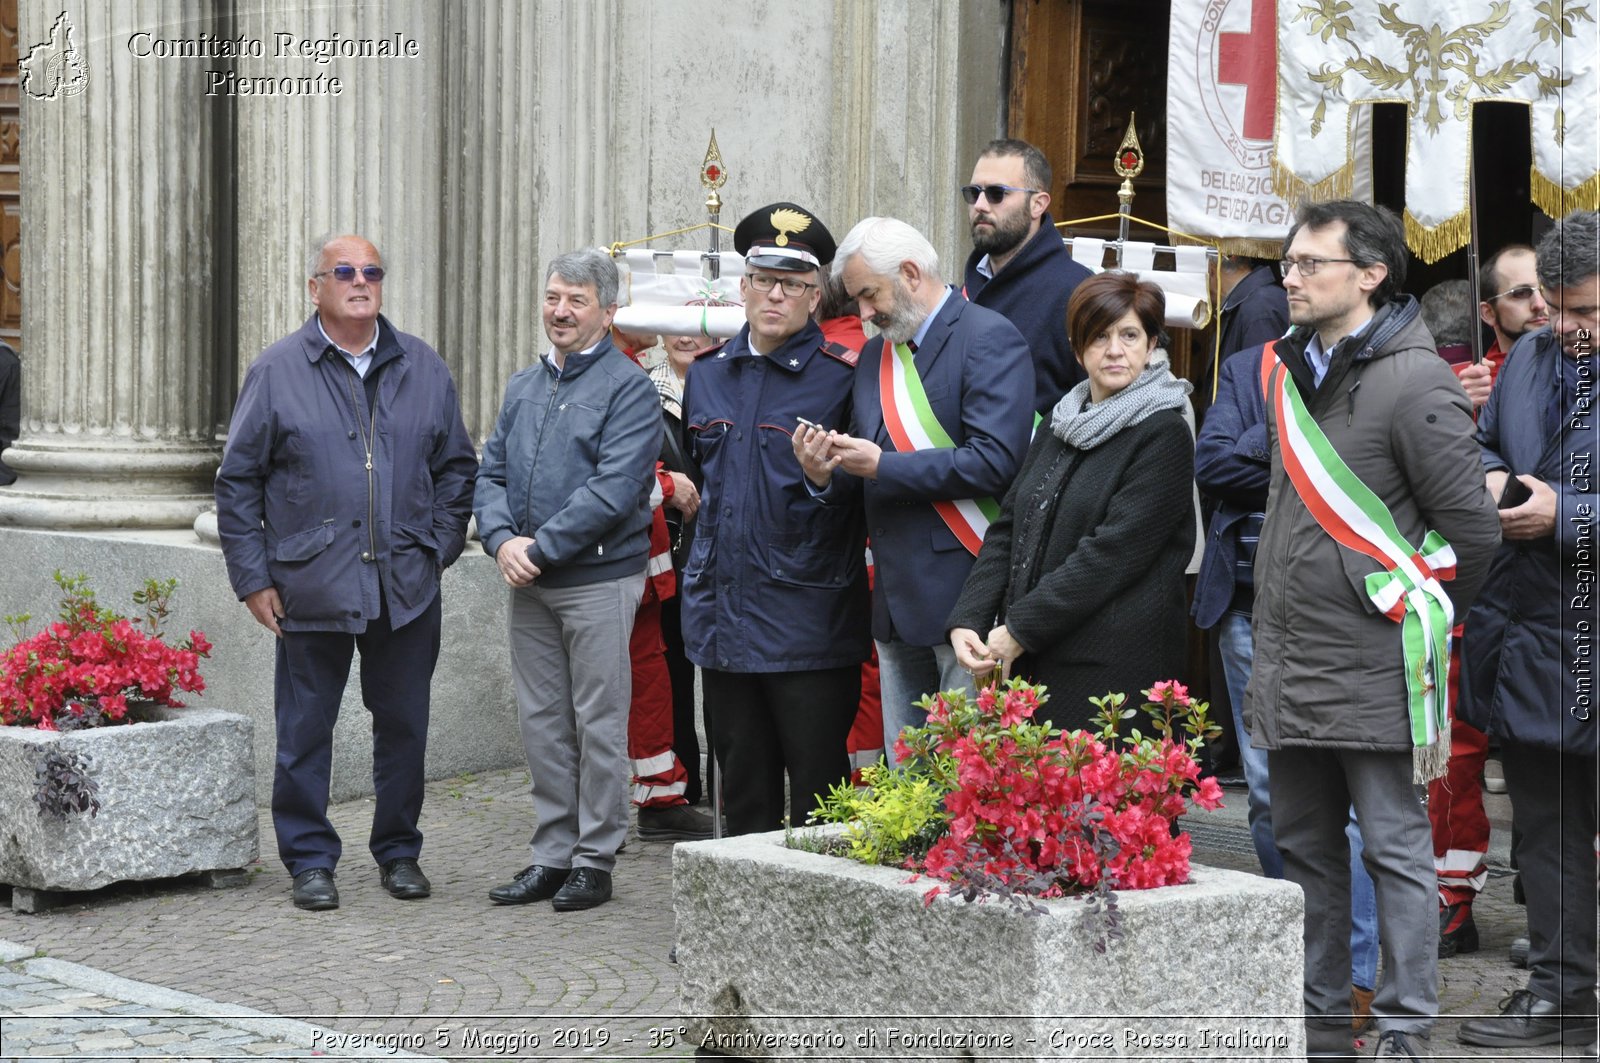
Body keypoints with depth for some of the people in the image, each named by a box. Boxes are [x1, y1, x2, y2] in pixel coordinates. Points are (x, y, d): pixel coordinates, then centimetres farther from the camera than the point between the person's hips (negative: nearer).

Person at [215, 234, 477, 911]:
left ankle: (399, 851, 24)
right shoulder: (278, 371, 0)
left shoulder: (423, 369, 8)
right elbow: (239, 481, 2)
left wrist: (438, 547, 7)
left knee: (404, 725, 9)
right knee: (305, 729, 4)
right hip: (312, 589, -2)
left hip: (406, 588, 2)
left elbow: (457, 467, 16)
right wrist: (252, 577, -2)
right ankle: (310, 860, 16)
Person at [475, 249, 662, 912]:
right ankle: (553, 855, 20)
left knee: (599, 725, 1)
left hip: (598, 580, -6)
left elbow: (614, 489, -17)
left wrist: (539, 548, -17)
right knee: (542, 723, 11)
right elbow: (490, 473, 12)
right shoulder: (523, 386, 14)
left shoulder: (628, 387, -8)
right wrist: (502, 540, -8)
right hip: (528, 584, 6)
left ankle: (595, 861, 10)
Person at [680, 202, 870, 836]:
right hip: (722, 613, 6)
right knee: (742, 790, 14)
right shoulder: (708, 374, 12)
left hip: (808, 626, -6)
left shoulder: (841, 377, -6)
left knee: (818, 801, -1)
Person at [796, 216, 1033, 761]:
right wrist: (826, 477, -1)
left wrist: (884, 466, -17)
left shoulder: (990, 339, -8)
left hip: (964, 590, -8)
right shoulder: (876, 355, 18)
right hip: (897, 598, 8)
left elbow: (995, 461, -20)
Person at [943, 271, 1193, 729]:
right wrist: (967, 619, -1)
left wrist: (1020, 629, -15)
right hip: (1036, 665, 6)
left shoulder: (1164, 435, -6)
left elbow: (1114, 552, -14)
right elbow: (1008, 528, 14)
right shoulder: (1057, 427, 16)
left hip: (1115, 671, -6)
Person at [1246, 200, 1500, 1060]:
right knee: (1305, 849, 14)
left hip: (1373, 668, -8)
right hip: (1289, 666, 8)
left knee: (1395, 849, -1)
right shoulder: (1289, 369, 12)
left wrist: (1417, 617, -2)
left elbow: (1471, 525, -13)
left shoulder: (1414, 381, -12)